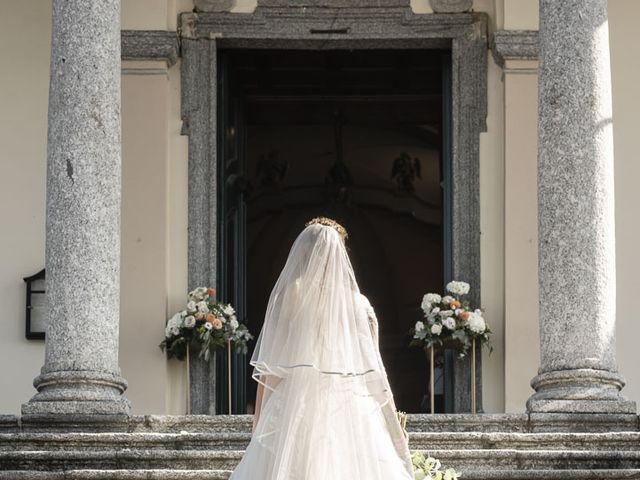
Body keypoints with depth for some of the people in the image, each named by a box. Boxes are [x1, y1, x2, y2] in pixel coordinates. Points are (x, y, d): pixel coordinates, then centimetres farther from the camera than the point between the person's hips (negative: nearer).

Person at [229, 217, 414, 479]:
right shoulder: (359, 304, 5)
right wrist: (393, 426, 15)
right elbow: (373, 371, 7)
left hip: (293, 407, -1)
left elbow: (268, 368, 0)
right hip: (349, 413, 1)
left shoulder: (286, 297, 1)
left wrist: (259, 419, 7)